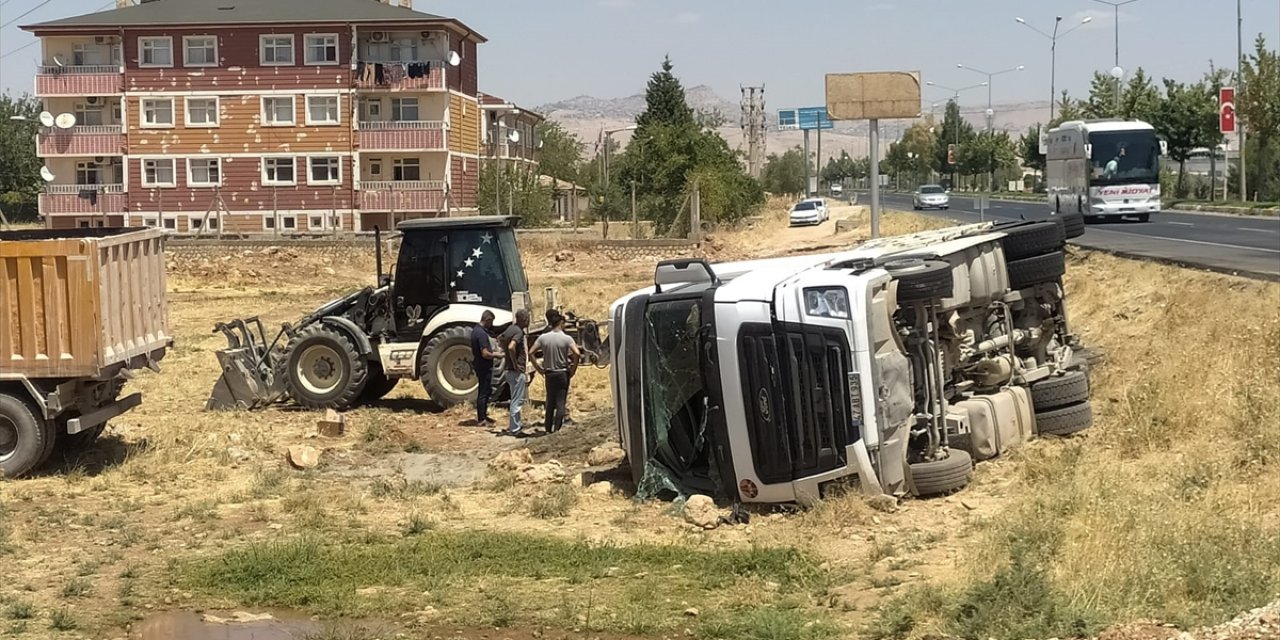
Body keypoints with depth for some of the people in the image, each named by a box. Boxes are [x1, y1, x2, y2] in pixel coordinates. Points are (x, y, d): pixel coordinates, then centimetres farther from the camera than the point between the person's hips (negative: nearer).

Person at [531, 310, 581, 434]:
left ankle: (548, 428, 18)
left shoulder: (543, 338, 0)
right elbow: (577, 353, -22)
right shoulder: (566, 338, -10)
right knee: (561, 402, 1)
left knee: (550, 402, 15)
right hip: (562, 373, -3)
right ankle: (557, 429, -4)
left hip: (549, 374, 3)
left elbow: (531, 352, -1)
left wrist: (539, 369, 5)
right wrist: (573, 368, -8)